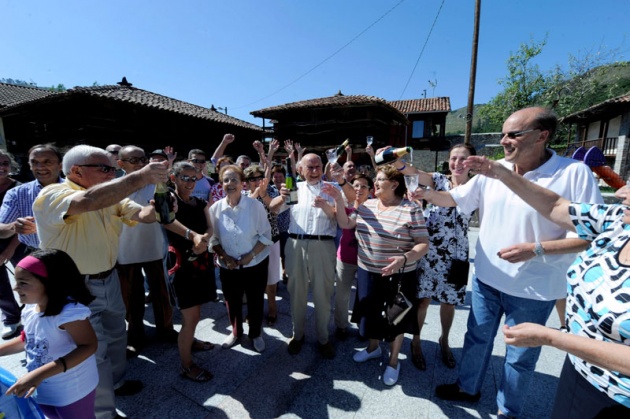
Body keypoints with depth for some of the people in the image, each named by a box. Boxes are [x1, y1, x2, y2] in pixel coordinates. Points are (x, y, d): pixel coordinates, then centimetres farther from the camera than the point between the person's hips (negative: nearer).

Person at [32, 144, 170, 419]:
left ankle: (115, 382, 48)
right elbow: (88, 201, -44)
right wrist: (139, 177, -47)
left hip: (108, 279, 8)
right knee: (94, 350, 5)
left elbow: (142, 215, -7)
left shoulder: (111, 196, 1)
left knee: (116, 335, 24)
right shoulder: (51, 195, -22)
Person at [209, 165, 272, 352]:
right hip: (228, 266, 2)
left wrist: (250, 255, -17)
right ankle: (236, 332, 45)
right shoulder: (215, 208, -7)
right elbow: (214, 239, 1)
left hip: (255, 264, -2)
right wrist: (224, 257, -12)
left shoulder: (255, 205, -13)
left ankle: (256, 334, 39)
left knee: (255, 302, 13)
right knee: (232, 302, 18)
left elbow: (266, 235, -9)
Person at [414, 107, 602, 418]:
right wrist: (427, 193, -17)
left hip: (533, 290, -3)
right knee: (477, 337, 22)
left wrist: (536, 249, -25)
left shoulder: (575, 174, -16)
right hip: (486, 278, 4)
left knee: (520, 356, 17)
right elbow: (455, 199, 2)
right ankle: (468, 387, 46)